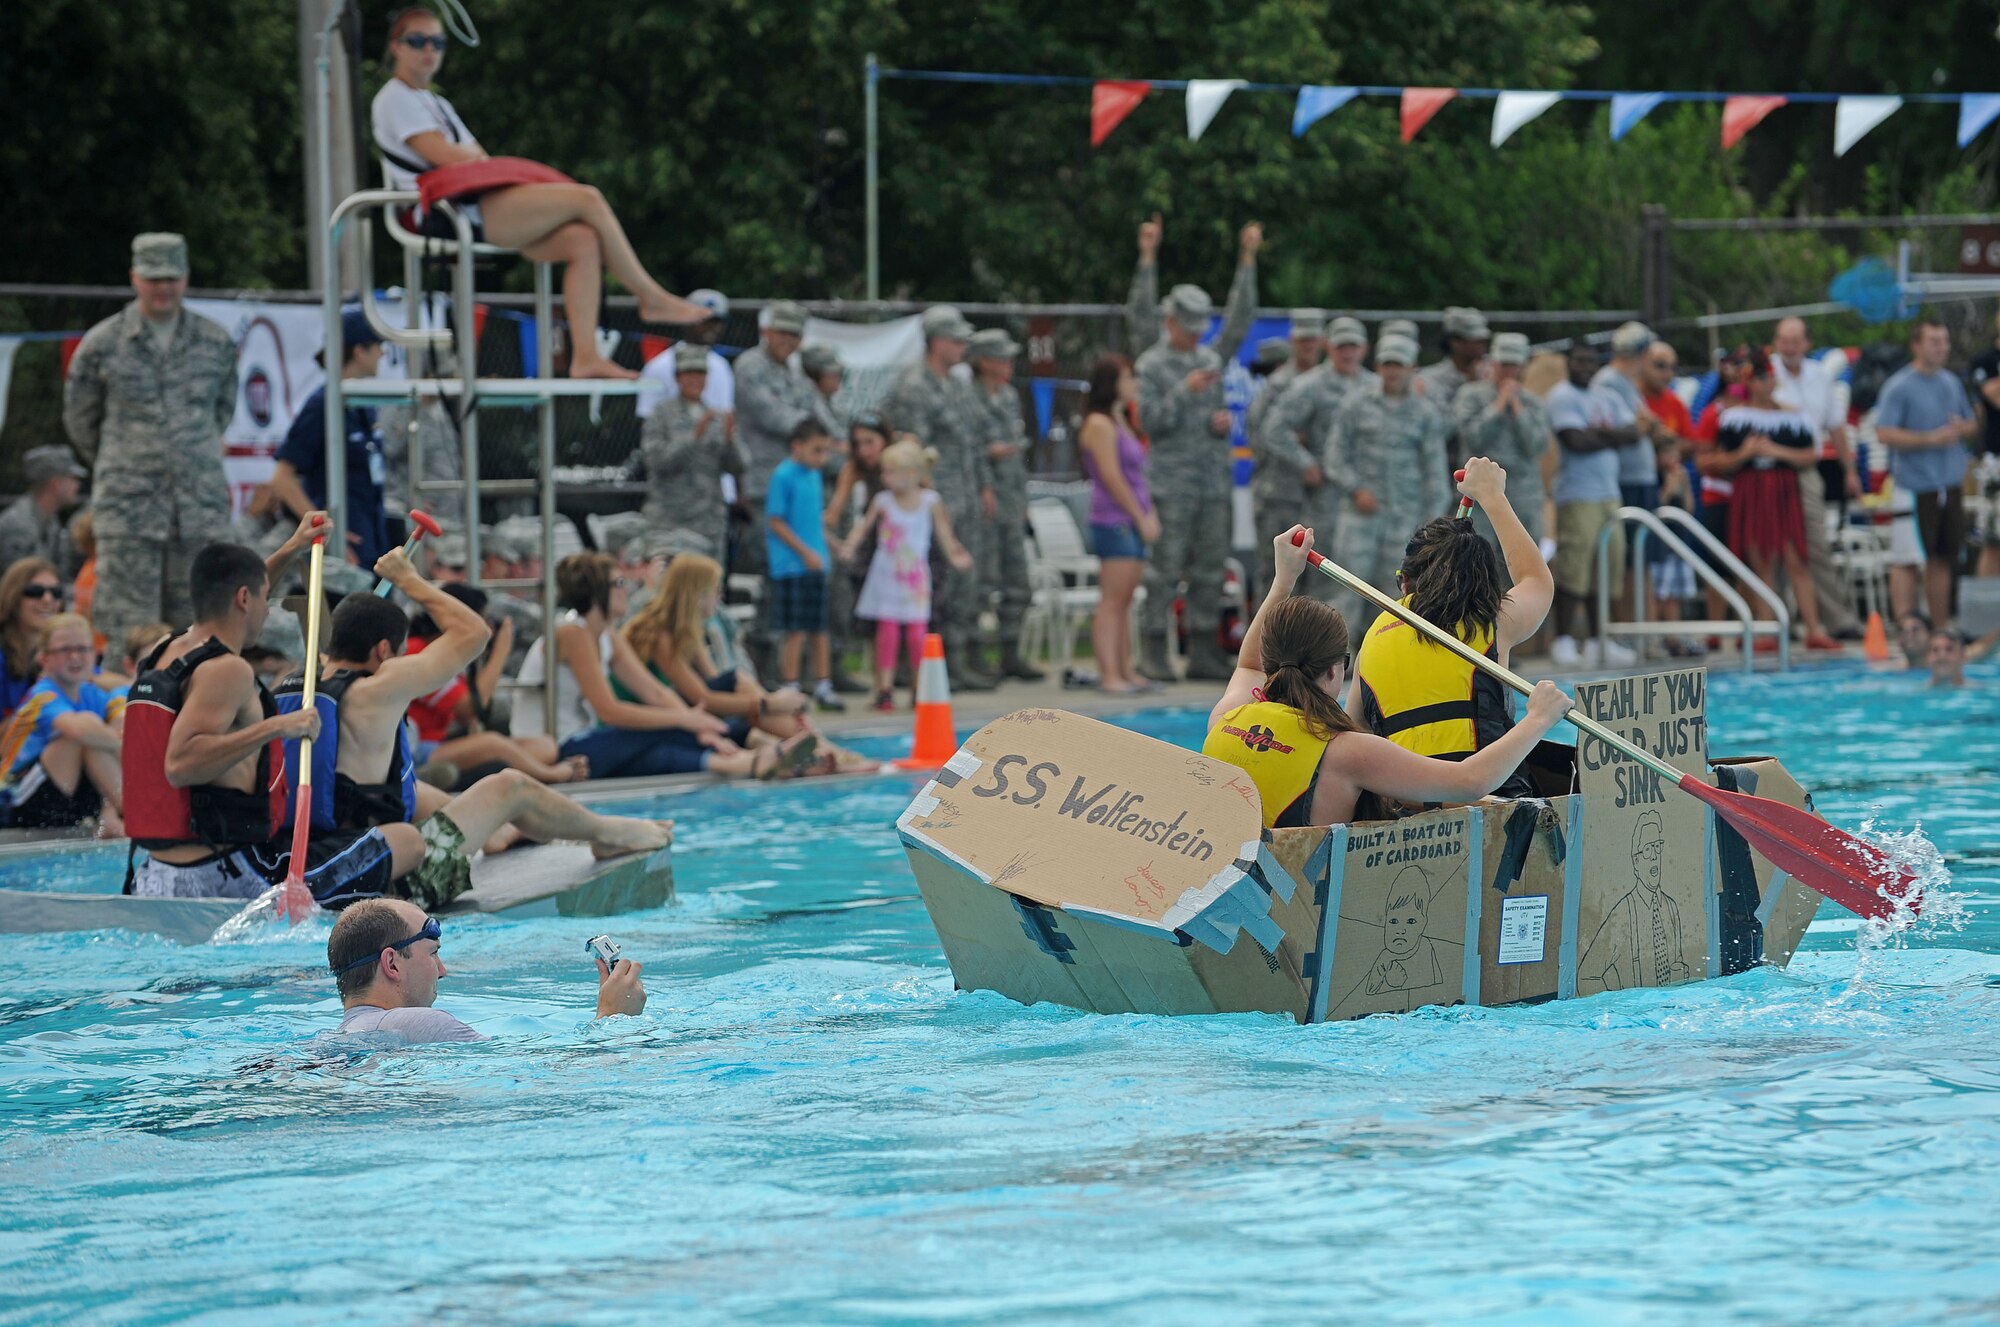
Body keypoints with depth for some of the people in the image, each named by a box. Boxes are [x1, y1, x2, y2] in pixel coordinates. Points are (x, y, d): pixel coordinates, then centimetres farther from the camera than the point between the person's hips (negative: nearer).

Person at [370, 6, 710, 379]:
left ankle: (585, 355, -16)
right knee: (587, 199, -16)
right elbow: (442, 155, -11)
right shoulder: (395, 99, 1)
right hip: (452, 214, -9)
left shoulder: (436, 105, 30)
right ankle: (653, 299, -7)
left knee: (583, 241, -11)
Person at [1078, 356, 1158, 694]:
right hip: (1113, 522, -9)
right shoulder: (1100, 425, -9)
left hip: (1133, 523, 9)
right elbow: (1111, 477, -15)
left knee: (1124, 602, 9)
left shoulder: (1120, 423, 20)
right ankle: (1109, 674, -14)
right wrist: (1141, 516, -13)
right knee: (1112, 600, -11)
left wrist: (1150, 515, 11)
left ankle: (1126, 671, 11)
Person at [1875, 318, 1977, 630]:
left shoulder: (1952, 383, 13)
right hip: (1914, 485, -6)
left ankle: (1941, 625, 19)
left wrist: (1962, 428, -3)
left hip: (1950, 484, 7)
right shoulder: (1899, 387, -8)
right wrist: (1931, 439, -20)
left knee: (1942, 557, 12)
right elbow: (1884, 434, -16)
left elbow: (1972, 424, 22)